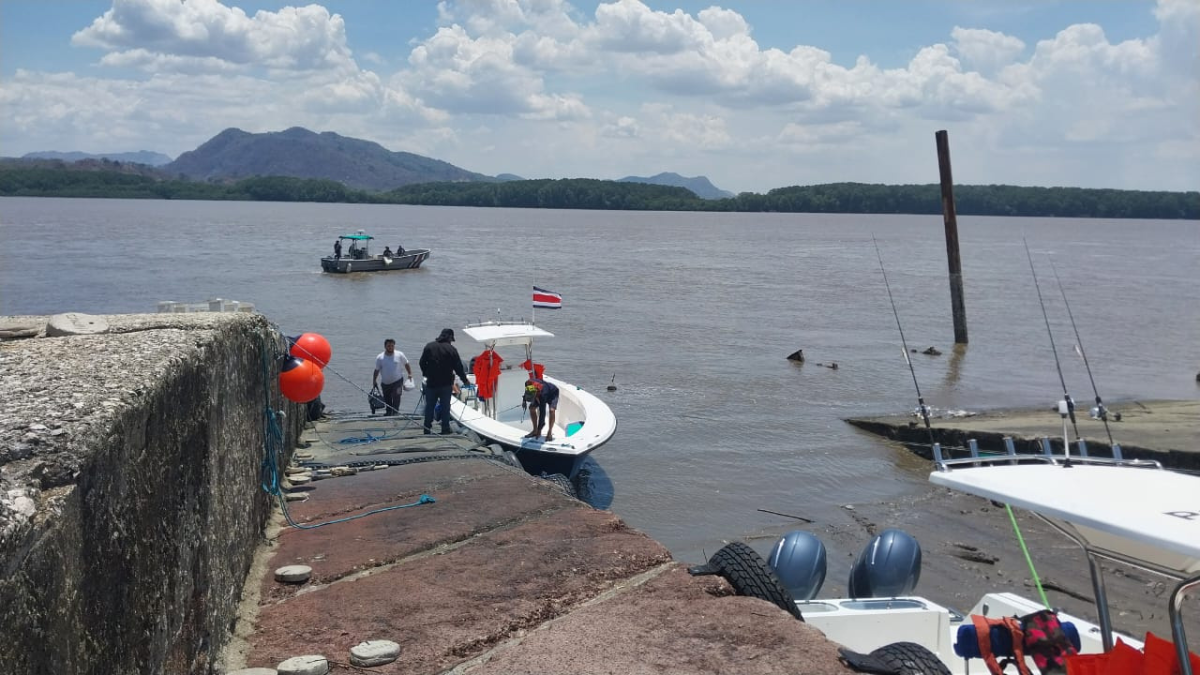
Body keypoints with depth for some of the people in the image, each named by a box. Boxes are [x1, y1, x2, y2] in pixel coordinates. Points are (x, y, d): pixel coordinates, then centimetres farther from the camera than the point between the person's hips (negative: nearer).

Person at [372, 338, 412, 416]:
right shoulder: (380, 357, -2)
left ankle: (395, 412, -11)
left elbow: (406, 364, 9)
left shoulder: (400, 355, -4)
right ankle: (388, 412, 26)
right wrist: (374, 381, 3)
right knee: (387, 400, 11)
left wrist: (410, 373, 0)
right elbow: (376, 370, 4)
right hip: (385, 383, 2)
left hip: (397, 381, -2)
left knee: (396, 397, -14)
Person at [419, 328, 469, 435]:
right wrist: (464, 380, 6)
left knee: (429, 406, 10)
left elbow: (422, 363, 7)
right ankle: (445, 429, 4)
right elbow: (458, 367, -6)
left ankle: (427, 429, 11)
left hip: (431, 383, 3)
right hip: (446, 383, -3)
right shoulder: (451, 349, -8)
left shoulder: (429, 346, 2)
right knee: (445, 406, 5)